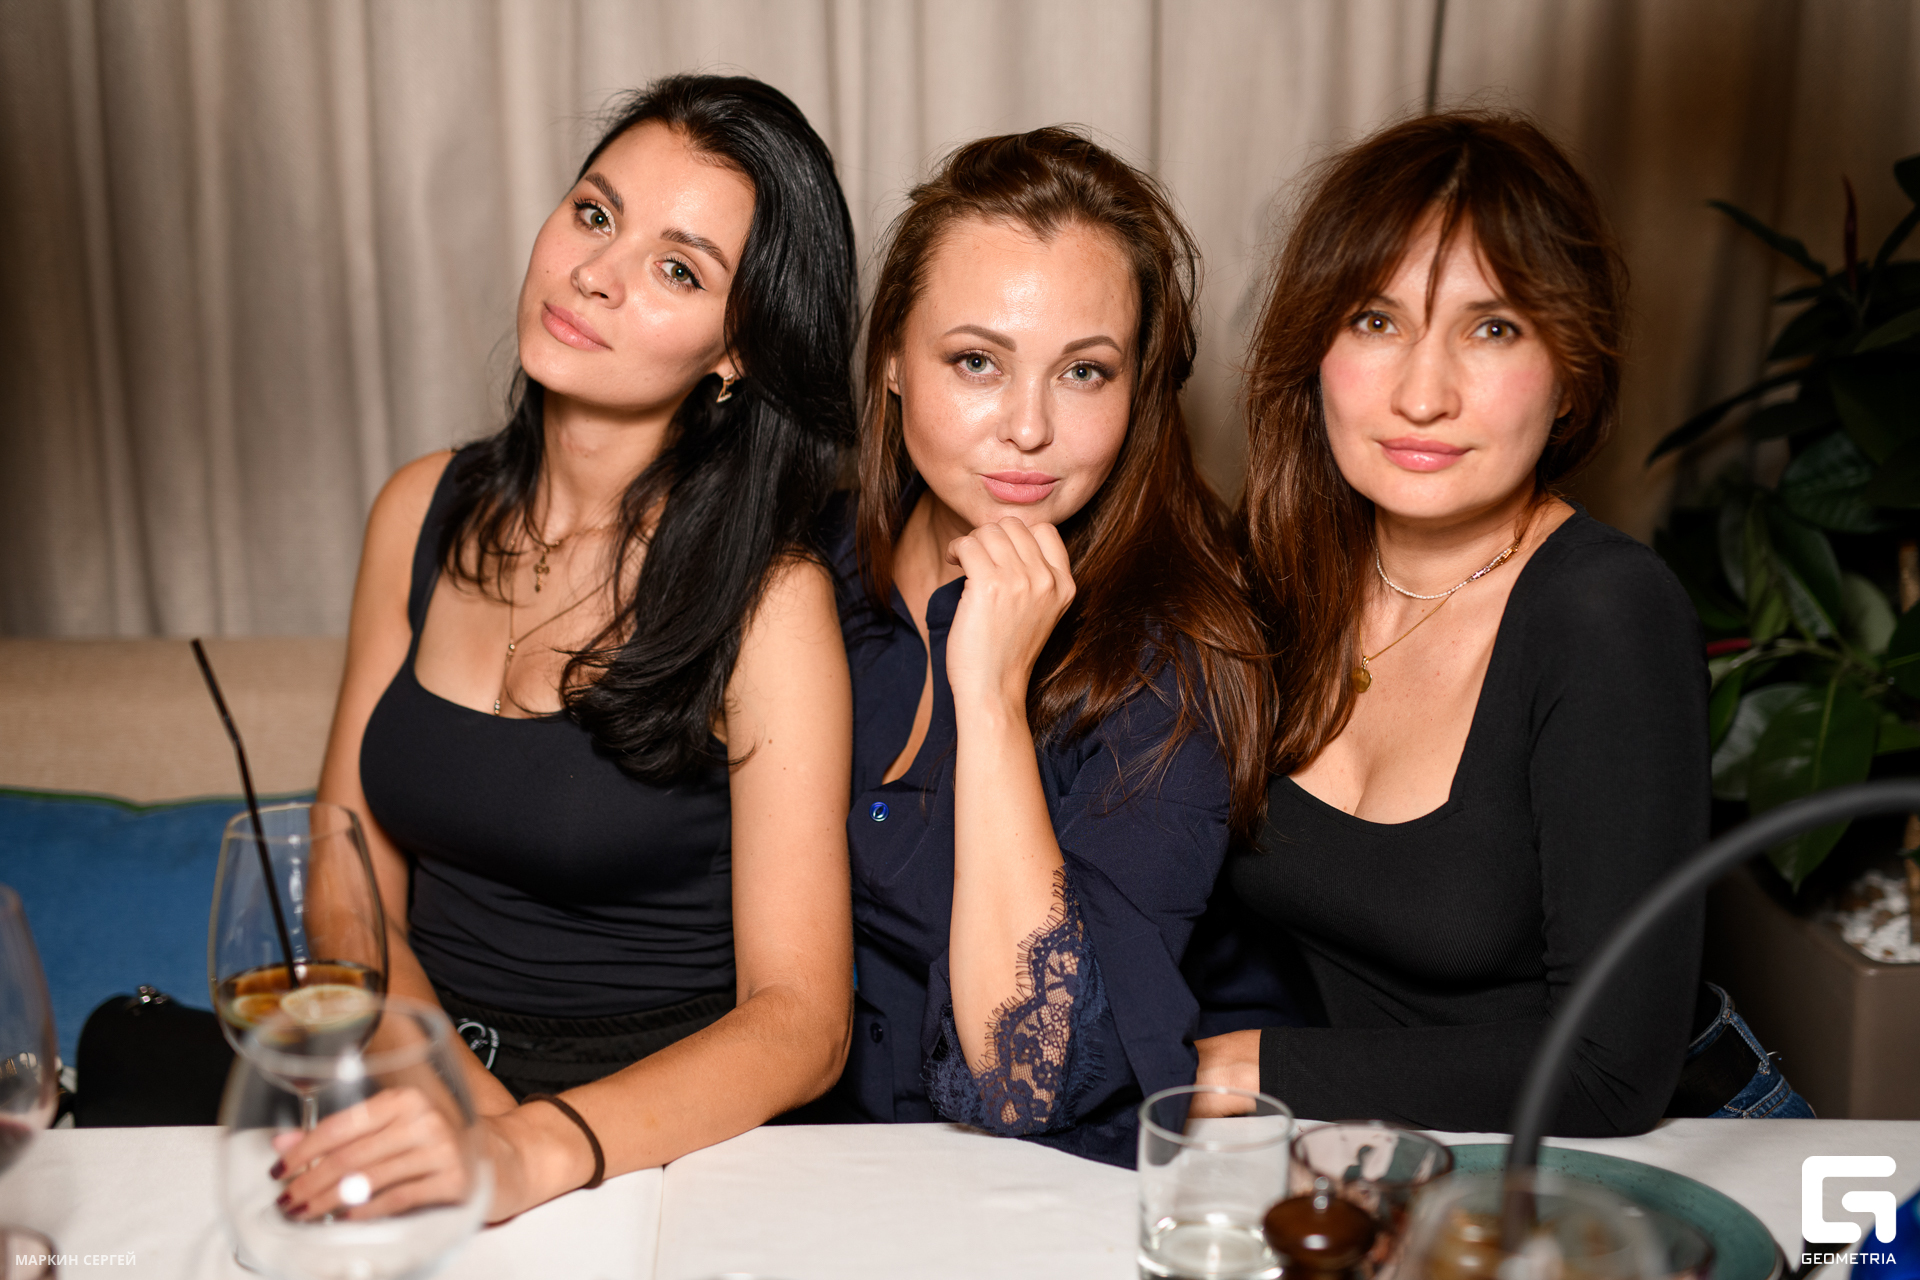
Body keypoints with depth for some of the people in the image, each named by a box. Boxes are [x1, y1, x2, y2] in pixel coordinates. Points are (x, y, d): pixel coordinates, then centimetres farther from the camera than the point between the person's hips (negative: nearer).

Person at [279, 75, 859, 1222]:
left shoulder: (768, 596, -12)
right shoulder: (426, 512, 4)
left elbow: (800, 1019, -16)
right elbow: (355, 880, 6)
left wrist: (538, 1148, -32)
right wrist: (462, 1099, -13)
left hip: (667, 1122, -5)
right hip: (433, 1074, 6)